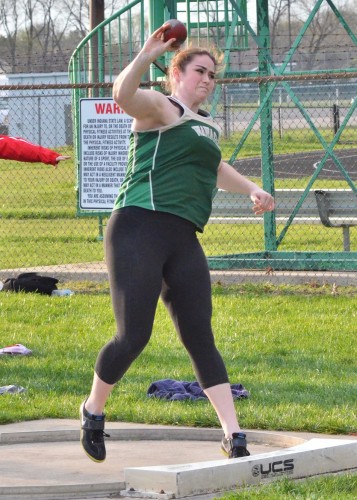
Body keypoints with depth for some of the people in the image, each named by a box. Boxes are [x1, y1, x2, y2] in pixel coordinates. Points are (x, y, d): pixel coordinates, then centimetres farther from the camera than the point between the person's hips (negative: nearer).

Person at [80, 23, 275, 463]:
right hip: (139, 229, -7)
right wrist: (145, 57, -37)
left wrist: (251, 189, 36)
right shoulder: (159, 106, 0)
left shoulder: (207, 127, 24)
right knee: (133, 336, -12)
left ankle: (233, 436, -4)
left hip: (184, 242, 7)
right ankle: (93, 410, 12)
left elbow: (215, 169, 46)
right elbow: (123, 96, -24)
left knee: (200, 339, 0)